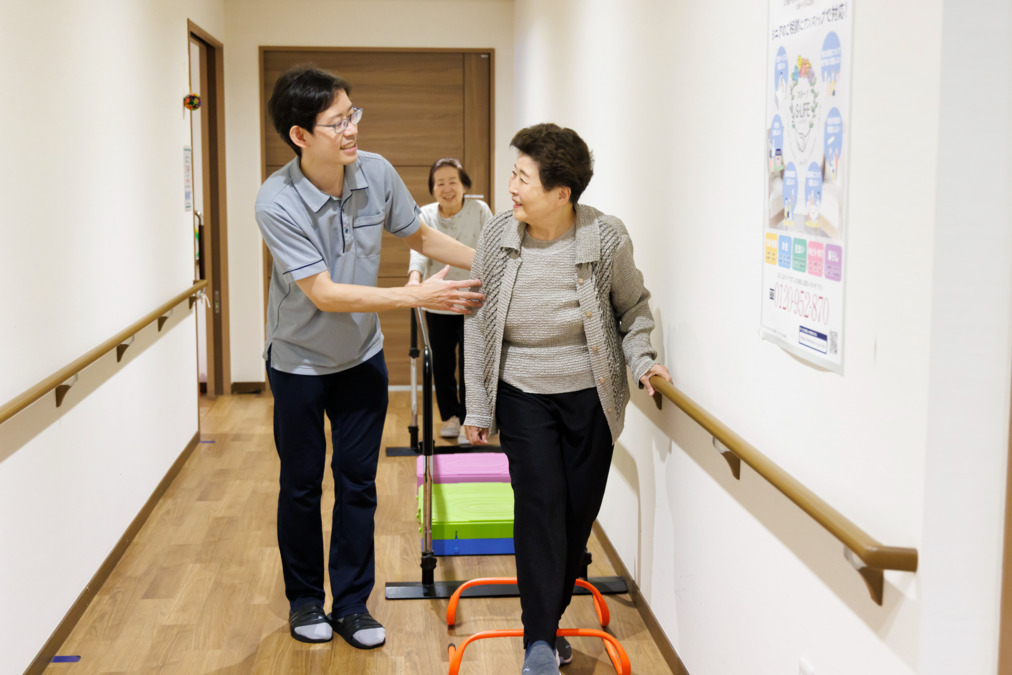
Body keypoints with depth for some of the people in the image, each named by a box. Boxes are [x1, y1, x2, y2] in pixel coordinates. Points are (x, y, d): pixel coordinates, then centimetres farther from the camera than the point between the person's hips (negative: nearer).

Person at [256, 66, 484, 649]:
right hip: (300, 361, -3)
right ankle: (305, 600, 30)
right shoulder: (277, 203, -27)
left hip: (362, 357, 3)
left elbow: (421, 236, 5)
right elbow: (323, 294, -28)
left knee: (358, 482, 9)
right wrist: (417, 296, -31)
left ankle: (353, 603, 23)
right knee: (301, 485, 11)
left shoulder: (376, 173, -14)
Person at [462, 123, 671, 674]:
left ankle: (547, 622, 25)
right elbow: (477, 324, 2)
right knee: (539, 502, -11)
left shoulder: (608, 239, -11)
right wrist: (477, 406, 2)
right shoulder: (496, 236, -7)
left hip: (590, 396, 1)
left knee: (579, 510, 5)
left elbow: (632, 309, 7)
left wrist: (641, 360, -10)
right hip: (522, 395, 0)